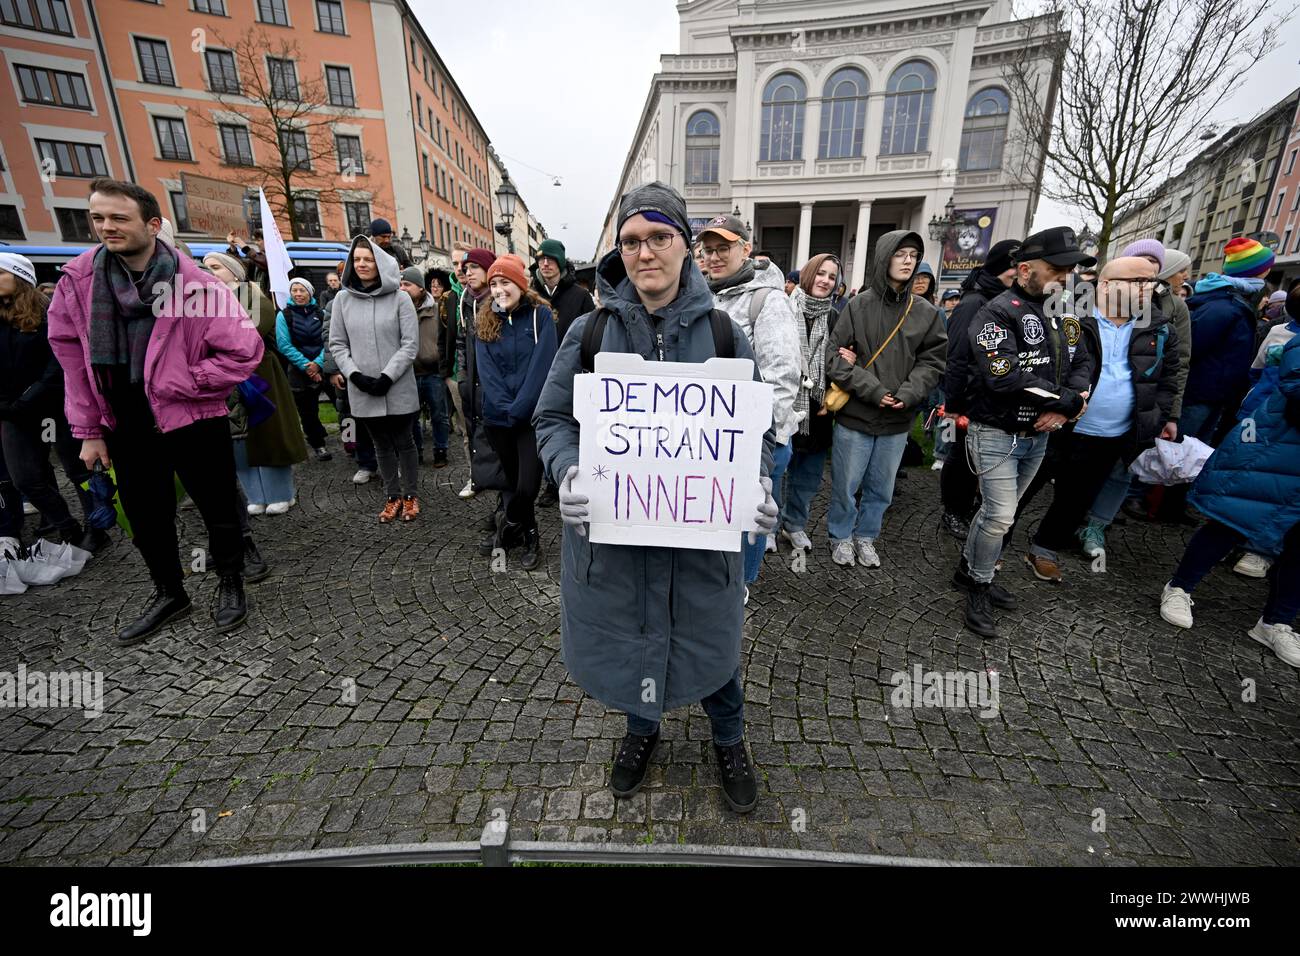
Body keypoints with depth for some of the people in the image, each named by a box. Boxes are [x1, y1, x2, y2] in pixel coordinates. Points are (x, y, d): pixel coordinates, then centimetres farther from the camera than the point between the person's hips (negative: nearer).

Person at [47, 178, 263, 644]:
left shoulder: (195, 284, -14)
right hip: (125, 426, 5)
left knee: (217, 507, 6)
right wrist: (88, 429, 4)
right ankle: (169, 593, 34)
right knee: (145, 515, 15)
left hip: (192, 420, -5)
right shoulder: (78, 279, 0)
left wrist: (181, 383, -14)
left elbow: (245, 349, -14)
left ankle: (230, 583, 28)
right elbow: (70, 354, 6)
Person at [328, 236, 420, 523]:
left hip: (398, 388, -3)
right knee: (382, 445, 12)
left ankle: (411, 496, 21)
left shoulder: (400, 298, -5)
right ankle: (392, 497, 23)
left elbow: (410, 344, -8)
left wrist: (387, 377, -14)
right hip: (361, 389, 3)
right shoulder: (343, 298, 5)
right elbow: (337, 344, 6)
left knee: (403, 442, 8)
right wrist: (355, 375, -9)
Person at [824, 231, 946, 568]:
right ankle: (841, 536, 28)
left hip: (898, 420, 4)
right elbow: (835, 355, -9)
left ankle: (866, 537, 34)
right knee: (845, 485, 7)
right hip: (855, 415, -3)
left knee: (881, 488, 15)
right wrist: (872, 390, -16)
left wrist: (908, 394, -11)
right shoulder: (858, 306, -5)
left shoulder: (926, 312, 5)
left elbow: (932, 361, 6)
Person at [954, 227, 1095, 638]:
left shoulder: (1064, 315, 10)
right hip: (997, 435, -7)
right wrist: (1068, 401, -17)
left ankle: (969, 570, 32)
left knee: (996, 510, 16)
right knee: (1001, 517, -7)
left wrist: (1062, 409, -11)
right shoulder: (999, 312, -15)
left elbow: (1082, 362, 10)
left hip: (1038, 436, 7)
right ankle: (979, 587, 12)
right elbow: (1004, 378, -26)